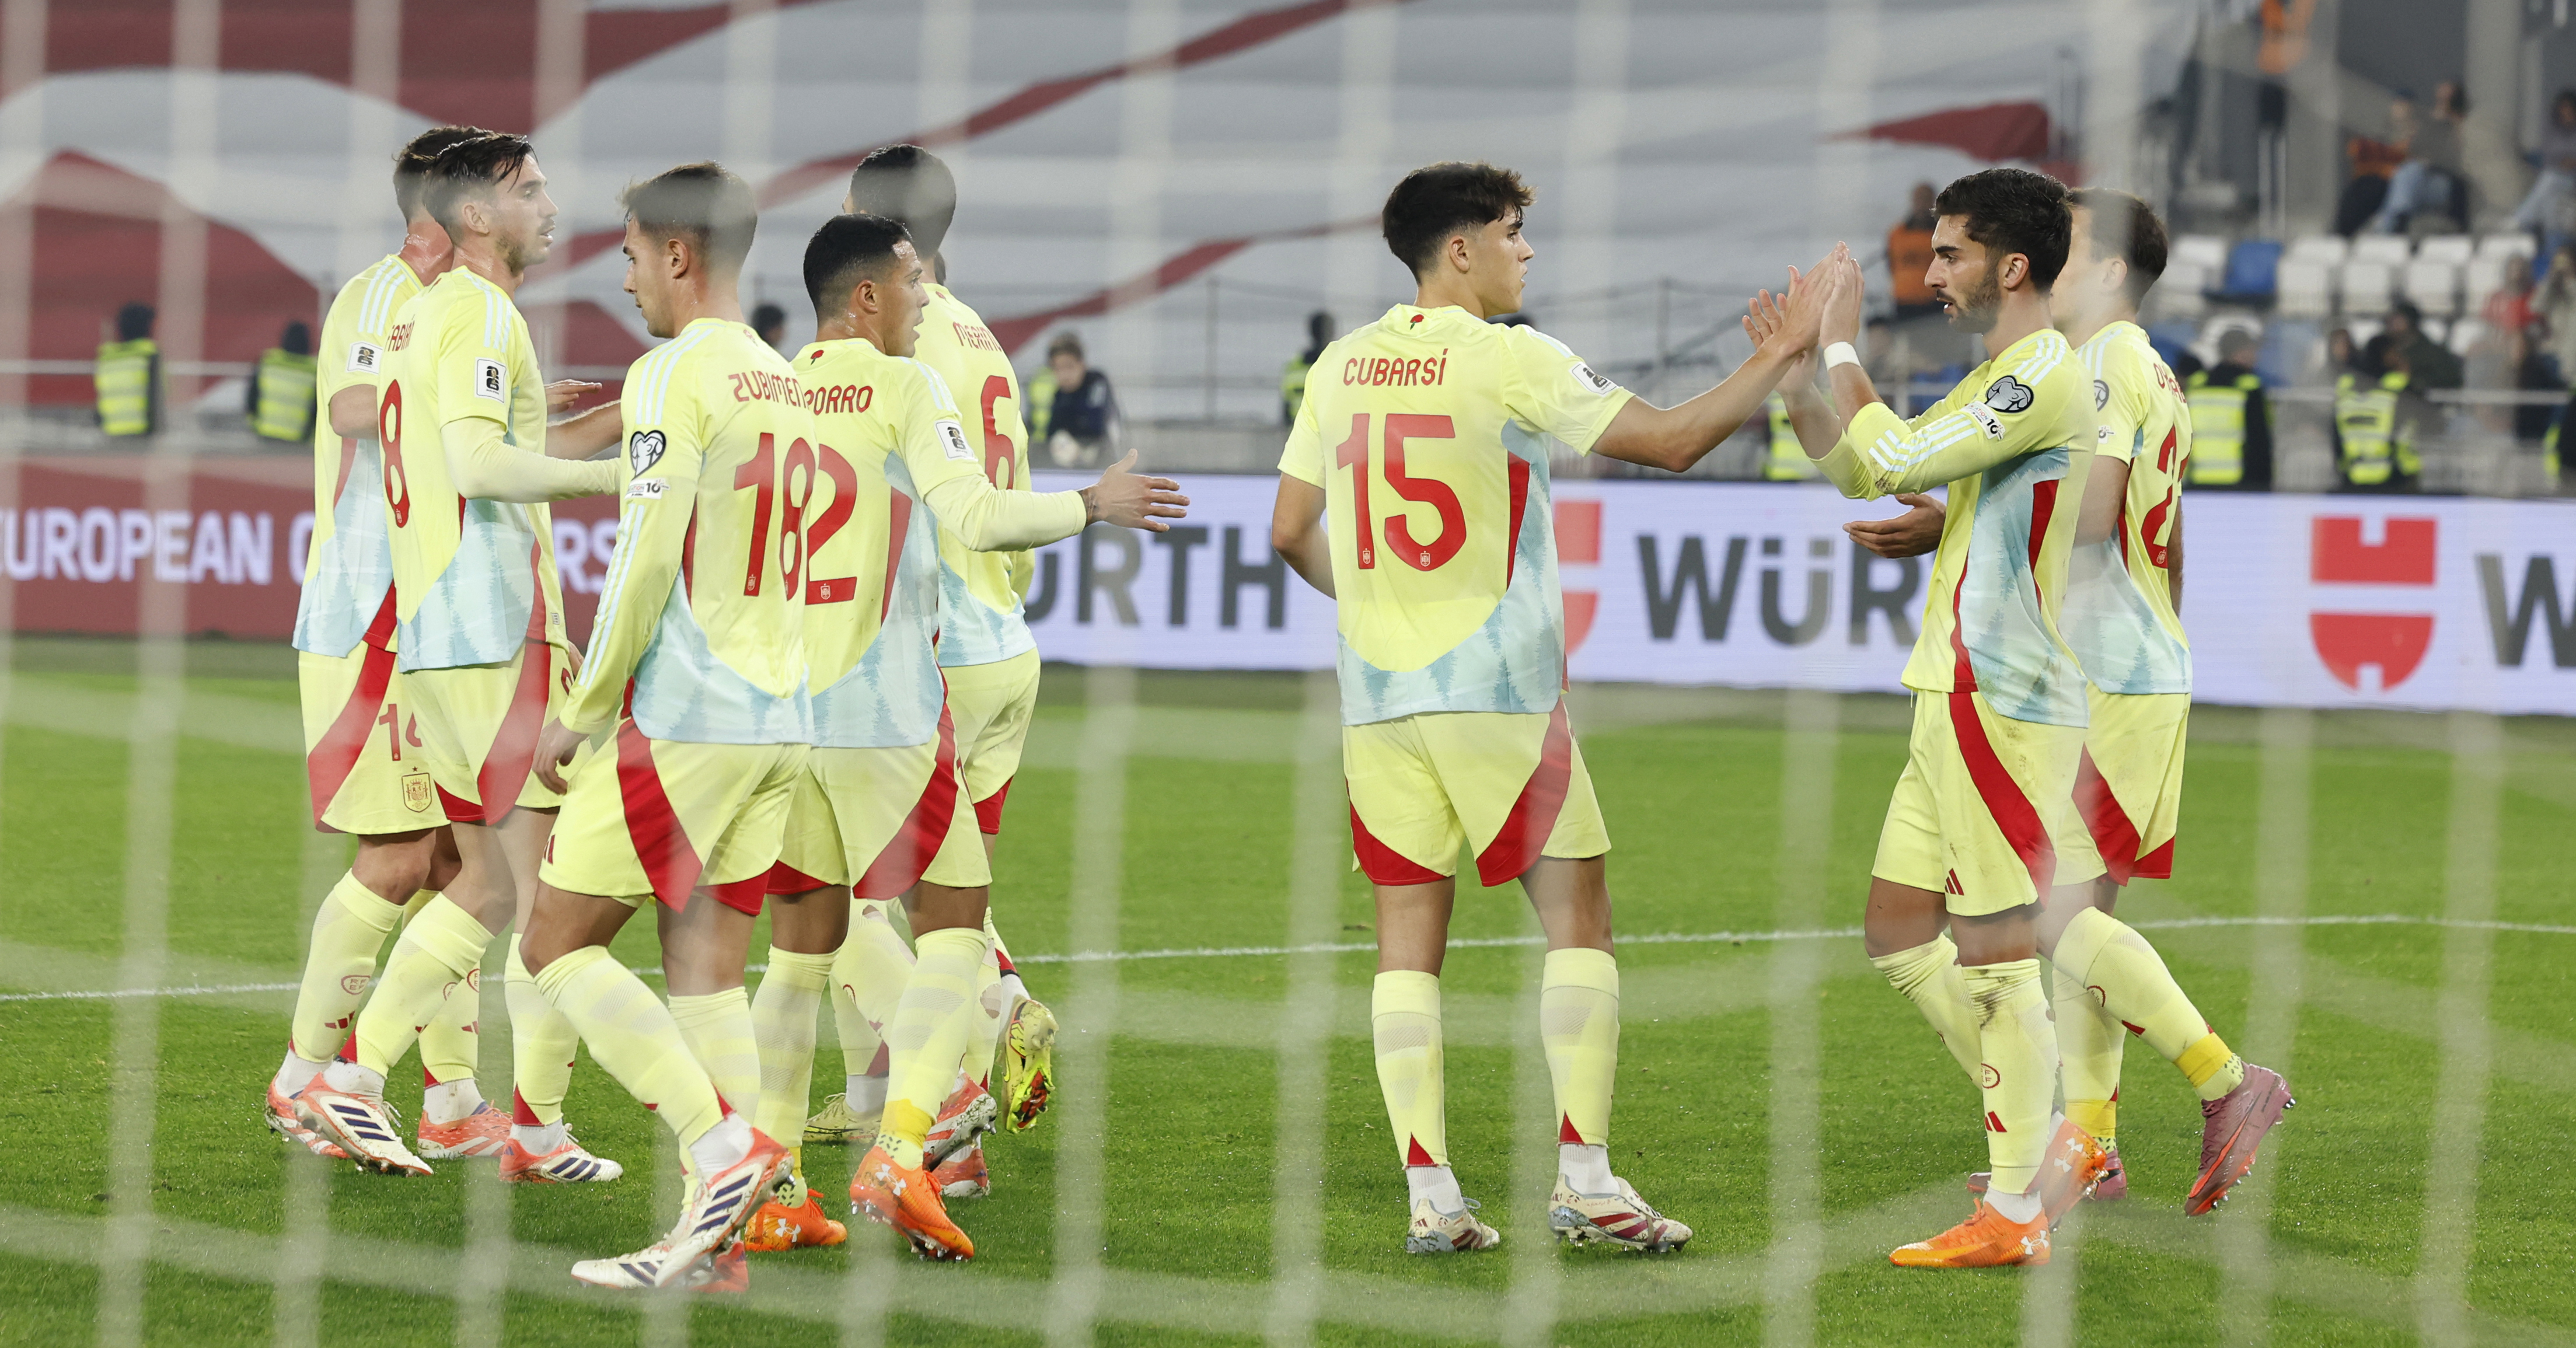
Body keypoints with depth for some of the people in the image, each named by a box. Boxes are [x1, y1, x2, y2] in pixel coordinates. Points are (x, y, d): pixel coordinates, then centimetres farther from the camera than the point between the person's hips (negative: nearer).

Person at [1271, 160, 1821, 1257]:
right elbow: (1674, 440, -8)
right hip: (1495, 689, -5)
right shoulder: (1509, 361, -9)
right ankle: (1584, 1177, -3)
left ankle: (1429, 1195, 0)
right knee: (1576, 910, 3)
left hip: (1377, 697, 5)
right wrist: (1784, 350, 1)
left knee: (1409, 929, 5)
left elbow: (1291, 530, 13)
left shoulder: (1342, 365, 8)